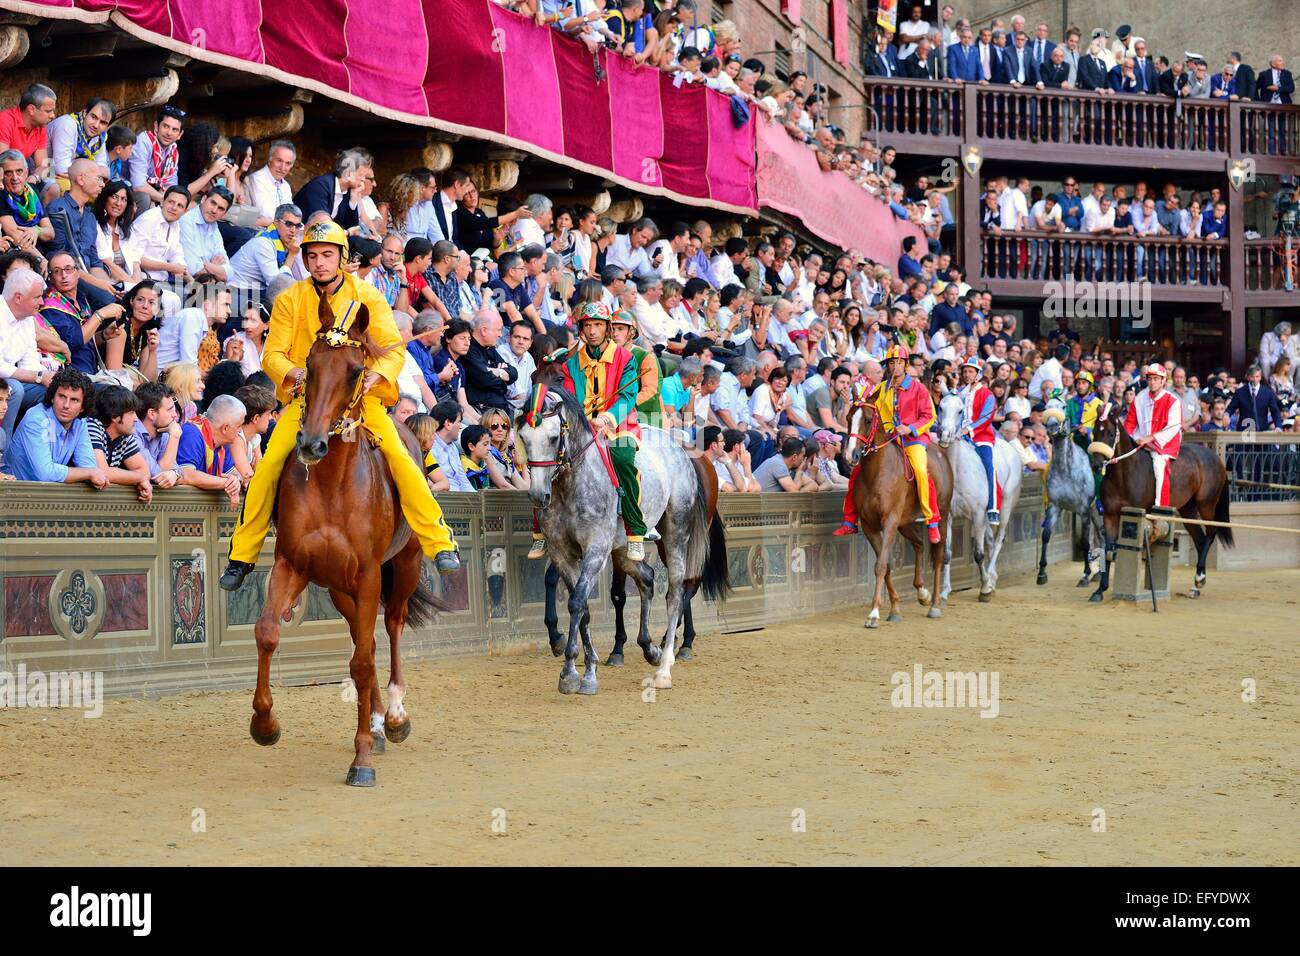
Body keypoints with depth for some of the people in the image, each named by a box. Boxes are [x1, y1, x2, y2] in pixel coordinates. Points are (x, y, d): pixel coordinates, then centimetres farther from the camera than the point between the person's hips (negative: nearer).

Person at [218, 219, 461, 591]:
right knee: (268, 466, -17)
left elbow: (393, 349, -1)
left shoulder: (367, 296, 2)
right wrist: (296, 373, -23)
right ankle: (241, 556, -4)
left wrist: (375, 375, -22)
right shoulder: (289, 300, 2)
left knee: (400, 458, -19)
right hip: (306, 395, 0)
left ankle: (439, 544, -10)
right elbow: (272, 354, -1)